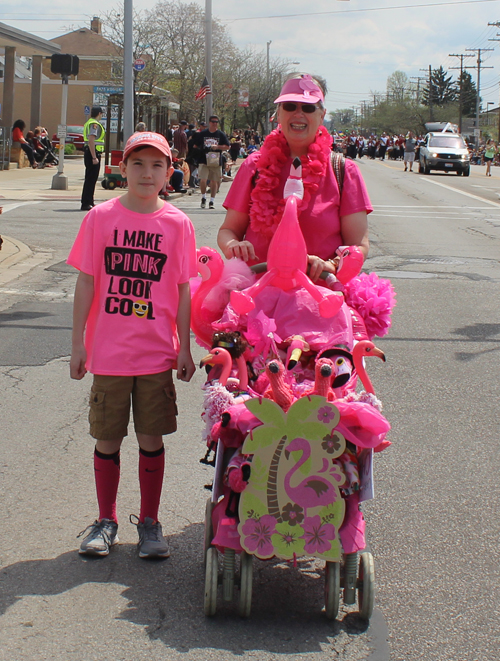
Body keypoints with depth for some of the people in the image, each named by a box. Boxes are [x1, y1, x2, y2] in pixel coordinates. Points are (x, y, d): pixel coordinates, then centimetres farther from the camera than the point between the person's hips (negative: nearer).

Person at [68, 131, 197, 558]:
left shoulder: (177, 223, 0)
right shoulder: (101, 217, -1)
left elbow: (182, 290, 3)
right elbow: (86, 283, 1)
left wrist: (184, 348, 2)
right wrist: (78, 343, -1)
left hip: (158, 353, 0)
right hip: (108, 351, 0)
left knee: (152, 438, 7)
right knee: (107, 439, 8)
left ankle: (150, 522, 23)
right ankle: (106, 520, 25)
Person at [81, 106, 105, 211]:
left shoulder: (89, 122, 19)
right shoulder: (94, 124, -13)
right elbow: (91, 141, -23)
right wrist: (94, 157, -26)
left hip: (89, 153, 11)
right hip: (93, 153, -11)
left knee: (91, 179, 16)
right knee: (91, 179, -10)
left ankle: (89, 202, 22)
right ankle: (86, 204, -12)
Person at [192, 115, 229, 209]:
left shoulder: (221, 135, 6)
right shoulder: (202, 134, 7)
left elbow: (227, 147, 3)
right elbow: (195, 146, 13)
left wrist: (217, 147, -13)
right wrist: (197, 150, -9)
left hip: (216, 162, 1)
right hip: (204, 160, -1)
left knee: (214, 181, 4)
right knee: (203, 180, -13)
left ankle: (212, 201, 14)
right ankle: (203, 197, 9)